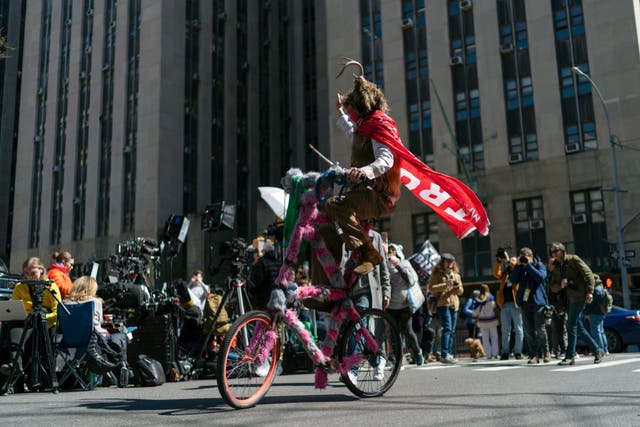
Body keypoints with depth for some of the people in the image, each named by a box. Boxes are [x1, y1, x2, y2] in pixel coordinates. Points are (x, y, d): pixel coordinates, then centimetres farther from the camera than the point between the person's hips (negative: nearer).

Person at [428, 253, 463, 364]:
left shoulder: (456, 275, 21)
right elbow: (431, 288, -8)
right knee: (447, 328, -16)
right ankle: (444, 355, -18)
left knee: (452, 331, 6)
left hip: (454, 304, 6)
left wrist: (458, 286, -2)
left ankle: (449, 354, 13)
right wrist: (445, 285, -18)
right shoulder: (436, 274, 4)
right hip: (442, 303, -6)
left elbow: (461, 291, 21)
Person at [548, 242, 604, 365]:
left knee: (571, 326, -10)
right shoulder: (556, 268, 16)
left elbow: (588, 274, -8)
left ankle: (570, 356, -6)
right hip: (568, 298, 8)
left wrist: (590, 291, -17)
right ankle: (597, 350, 22)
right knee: (578, 327, 10)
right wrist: (560, 286, -7)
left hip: (579, 297, -7)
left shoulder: (573, 259, -2)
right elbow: (552, 287, 15)